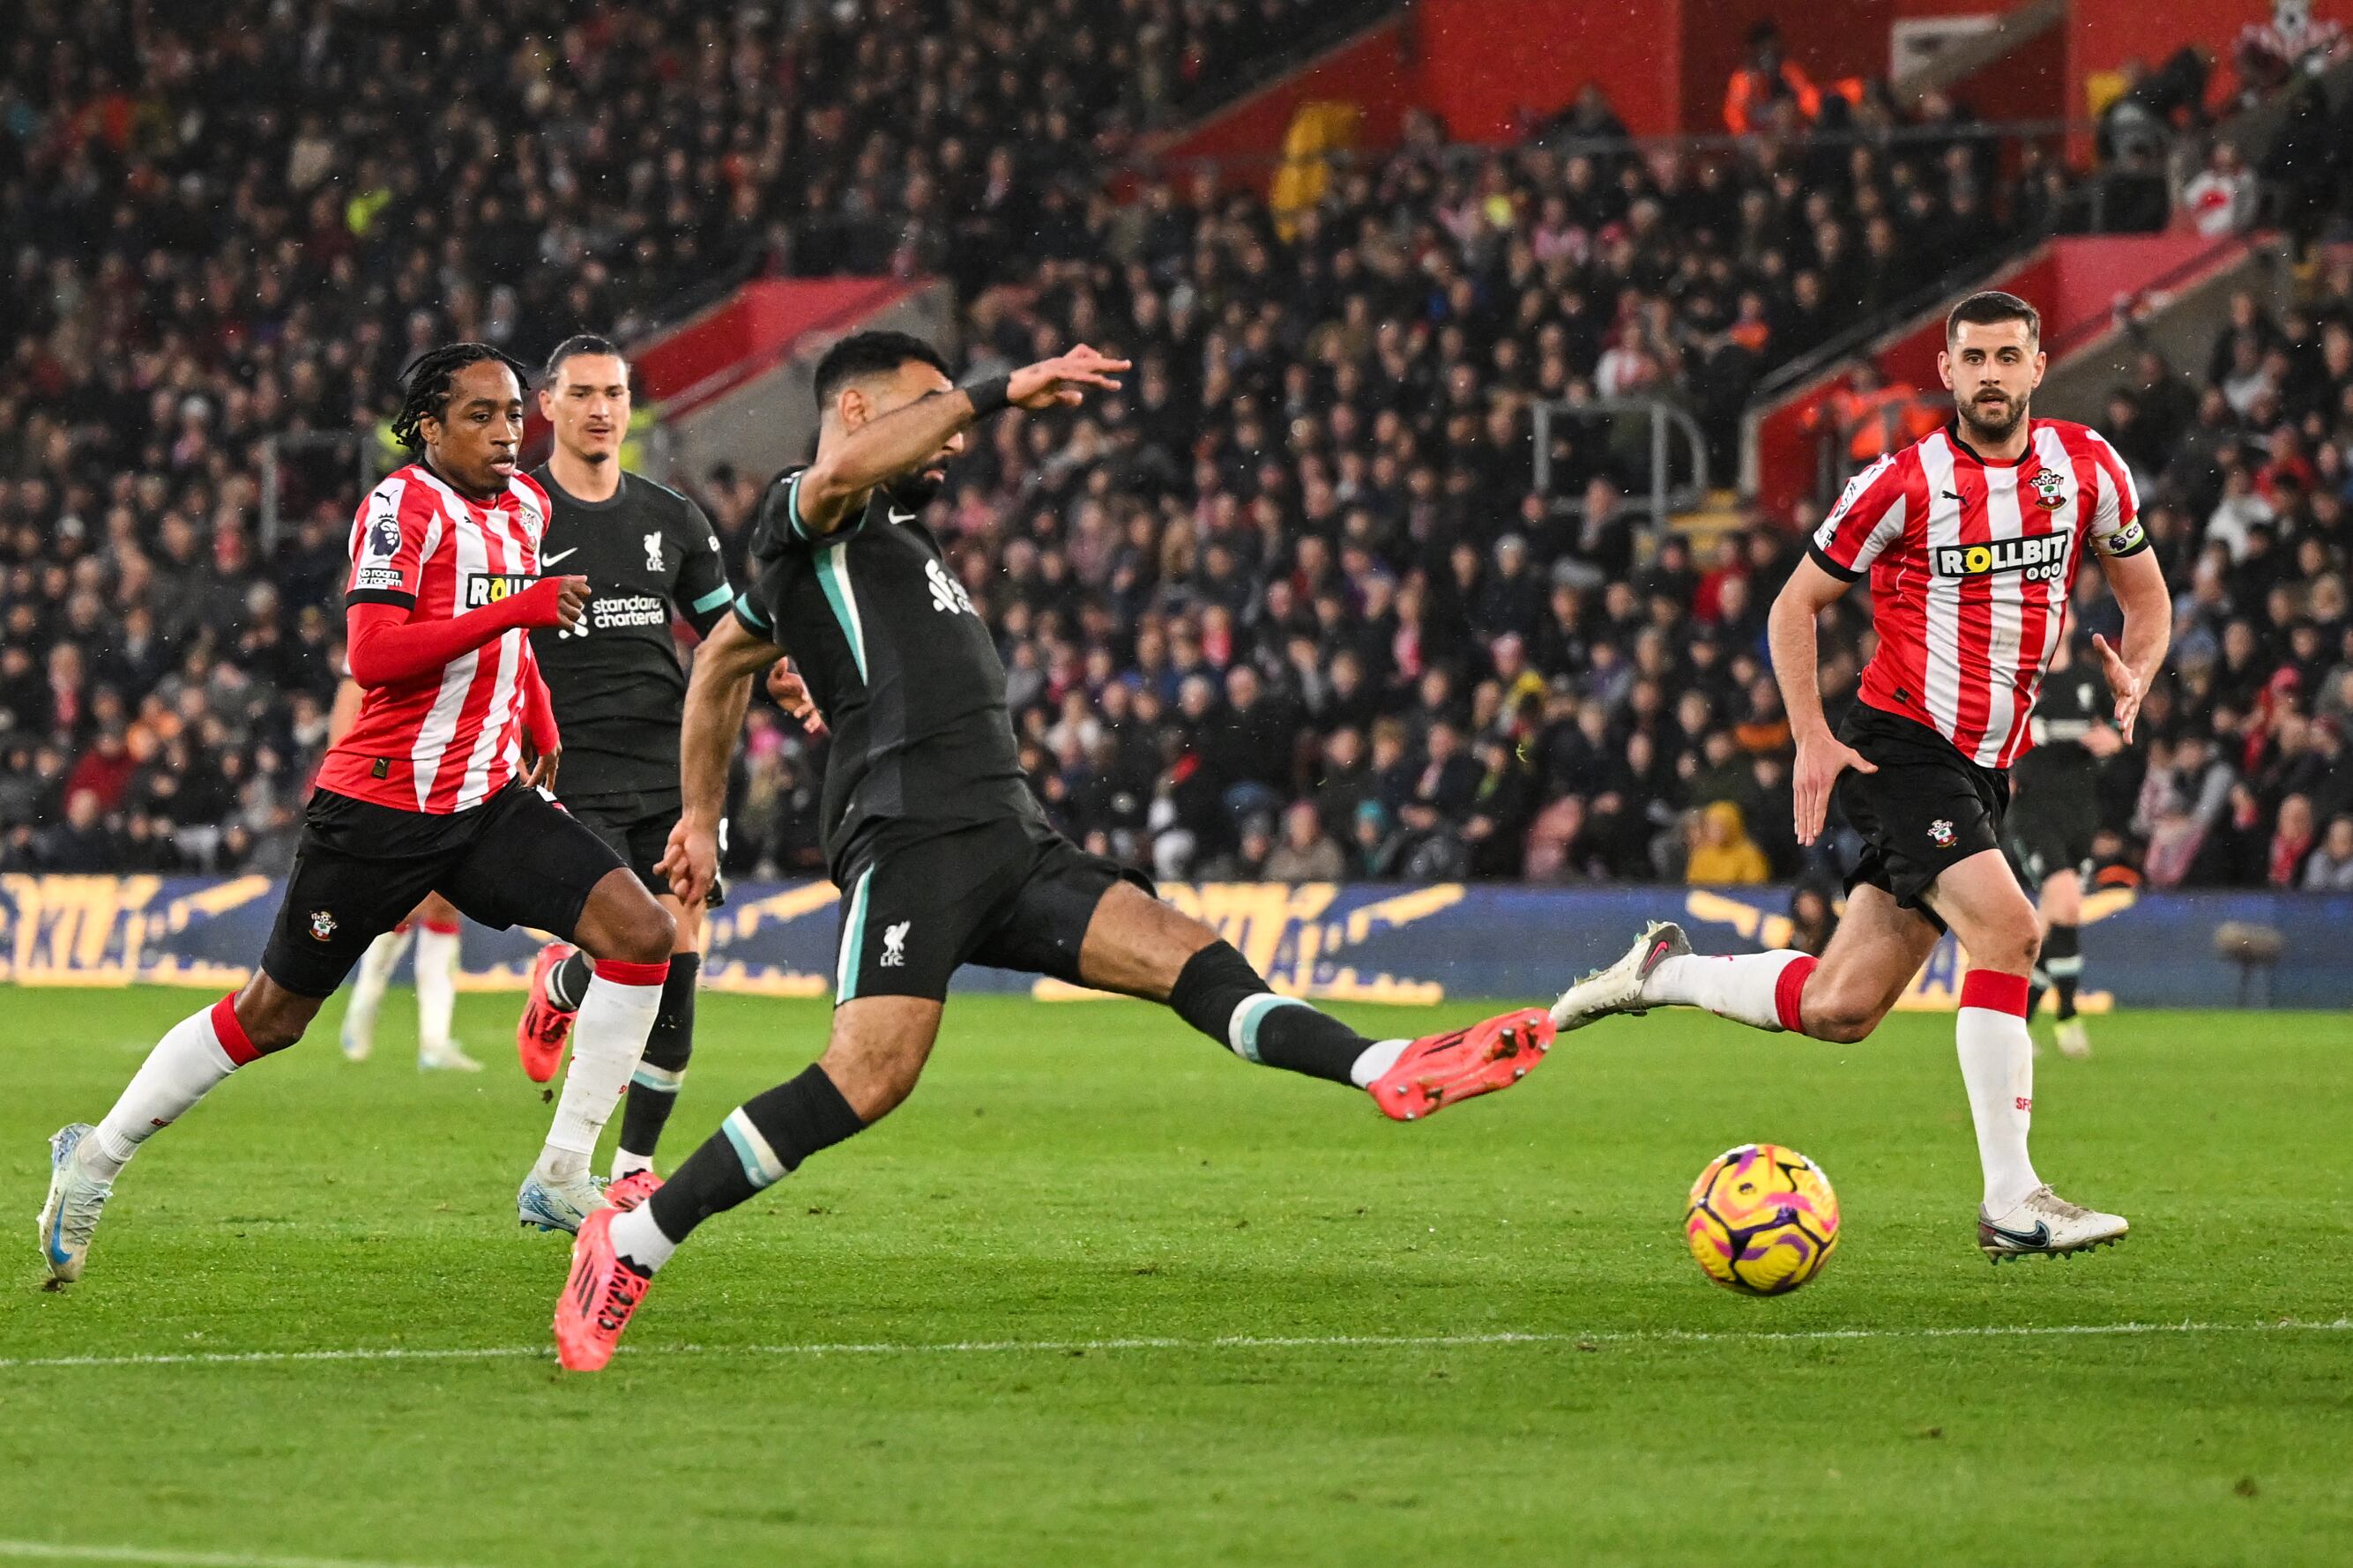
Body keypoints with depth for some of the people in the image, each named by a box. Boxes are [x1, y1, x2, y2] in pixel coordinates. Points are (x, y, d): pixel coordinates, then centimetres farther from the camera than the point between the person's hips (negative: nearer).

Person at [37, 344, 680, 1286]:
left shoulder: (524, 505, 10)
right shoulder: (404, 505, -13)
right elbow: (371, 656, -26)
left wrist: (543, 731, 21)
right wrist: (514, 610, -29)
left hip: (491, 802, 7)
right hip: (380, 808, -7)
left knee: (642, 933, -12)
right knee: (271, 1014, 3)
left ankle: (561, 1179, -8)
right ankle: (96, 1159, 22)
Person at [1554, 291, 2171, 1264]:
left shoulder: (2086, 468, 5)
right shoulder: (1904, 483, -7)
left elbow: (2145, 596, 18)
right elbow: (1795, 605, 2)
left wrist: (2133, 674, -4)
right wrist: (1812, 739, -7)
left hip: (1984, 771, 5)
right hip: (1898, 746, -5)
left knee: (1840, 1009, 3)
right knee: (2008, 930, -25)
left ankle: (1665, 972, 28)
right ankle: (2011, 1202, -23)